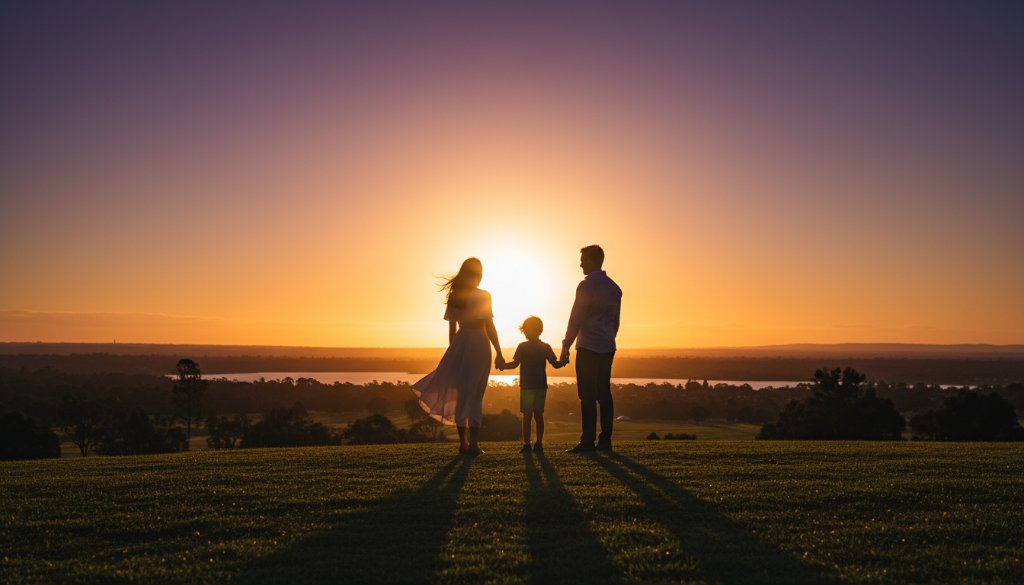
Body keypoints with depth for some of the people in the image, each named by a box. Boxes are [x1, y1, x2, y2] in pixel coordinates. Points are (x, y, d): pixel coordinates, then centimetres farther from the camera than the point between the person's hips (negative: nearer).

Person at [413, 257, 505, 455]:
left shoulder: (454, 296, 8)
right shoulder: (483, 296, -6)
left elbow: (452, 328, 11)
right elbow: (490, 327, -9)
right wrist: (499, 353, -5)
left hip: (459, 342, 4)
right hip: (479, 343, -4)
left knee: (460, 394, 10)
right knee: (475, 394, 0)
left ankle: (463, 442, 13)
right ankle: (473, 443, -3)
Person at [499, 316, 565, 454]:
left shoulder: (523, 347, -6)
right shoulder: (545, 347, 3)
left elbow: (515, 364, -13)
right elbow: (556, 364, 1)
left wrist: (503, 366, 1)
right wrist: (564, 362, 19)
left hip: (527, 386, -3)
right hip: (541, 386, 3)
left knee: (527, 415, -1)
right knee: (538, 415, 9)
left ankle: (526, 444, -5)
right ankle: (539, 444, 8)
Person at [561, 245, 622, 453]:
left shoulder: (587, 286, -9)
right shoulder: (614, 288, 15)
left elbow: (576, 319, -12)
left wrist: (566, 347, -9)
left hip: (588, 348, -8)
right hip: (608, 348, 8)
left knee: (588, 396, -6)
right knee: (604, 393, 9)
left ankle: (588, 442, -7)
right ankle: (605, 441, 10)